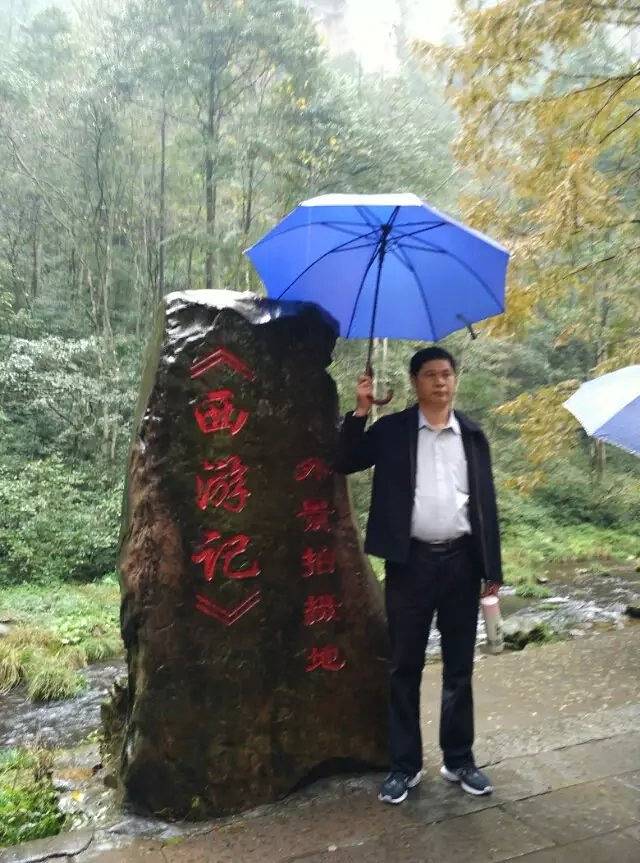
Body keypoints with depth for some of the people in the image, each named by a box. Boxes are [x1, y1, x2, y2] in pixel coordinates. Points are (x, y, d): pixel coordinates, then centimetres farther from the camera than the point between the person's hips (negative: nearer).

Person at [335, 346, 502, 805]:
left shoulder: (473, 434, 7)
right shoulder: (392, 430, 2)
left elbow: (486, 501, 8)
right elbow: (345, 463, -5)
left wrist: (492, 567, 5)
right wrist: (361, 411, -14)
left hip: (461, 560, 2)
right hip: (411, 561, -2)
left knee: (459, 668, 12)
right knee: (405, 668, 7)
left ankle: (459, 760, 29)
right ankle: (405, 765, 22)